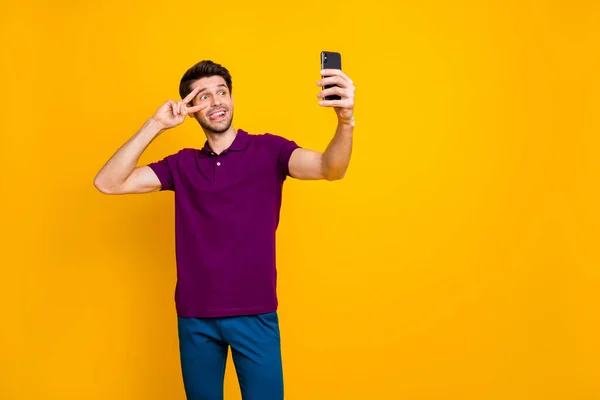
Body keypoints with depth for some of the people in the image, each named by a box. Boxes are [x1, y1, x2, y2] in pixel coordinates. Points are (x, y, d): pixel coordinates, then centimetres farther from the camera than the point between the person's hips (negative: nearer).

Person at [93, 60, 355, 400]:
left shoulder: (268, 150, -2)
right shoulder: (182, 165, 6)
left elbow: (330, 169, -20)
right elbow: (107, 183, -2)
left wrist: (346, 122, -42)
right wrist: (155, 126, -11)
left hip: (255, 314, -2)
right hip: (195, 318, 3)